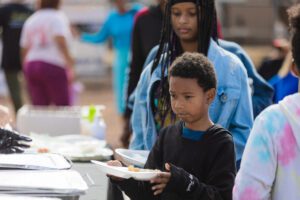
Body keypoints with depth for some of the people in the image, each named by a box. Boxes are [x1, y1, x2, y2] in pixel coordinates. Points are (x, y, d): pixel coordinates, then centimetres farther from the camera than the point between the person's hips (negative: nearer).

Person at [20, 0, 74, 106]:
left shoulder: (31, 20, 16)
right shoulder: (58, 17, -2)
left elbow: (24, 49, 14)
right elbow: (60, 40, -19)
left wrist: (26, 70, 20)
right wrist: (69, 62, -23)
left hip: (31, 66, 6)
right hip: (53, 66, -6)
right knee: (64, 108, -2)